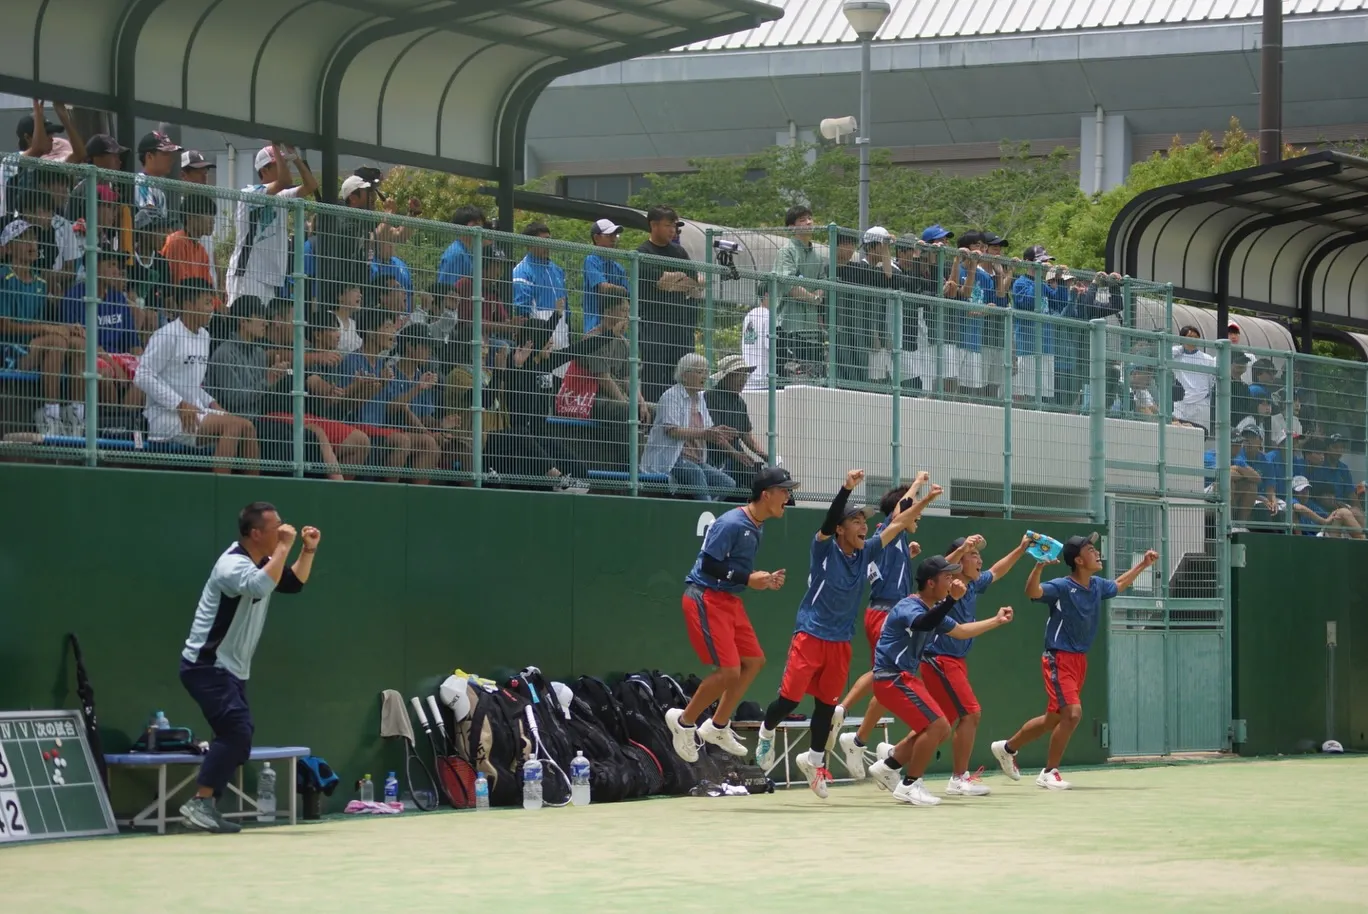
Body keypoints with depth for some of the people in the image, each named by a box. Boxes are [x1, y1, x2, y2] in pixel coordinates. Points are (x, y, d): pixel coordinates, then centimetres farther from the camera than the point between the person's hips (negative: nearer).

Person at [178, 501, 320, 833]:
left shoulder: (260, 564, 11)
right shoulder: (232, 565, -20)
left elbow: (293, 583, 21)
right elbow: (262, 585, -38)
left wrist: (307, 551, 6)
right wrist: (284, 547, -30)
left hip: (231, 669, 10)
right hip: (207, 666, -10)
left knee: (237, 739, 8)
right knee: (236, 732, -22)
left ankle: (207, 807, 11)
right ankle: (200, 802, -21)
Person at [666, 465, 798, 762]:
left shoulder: (756, 528, 10)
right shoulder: (731, 524, -19)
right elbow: (709, 565, -22)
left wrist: (764, 580, 3)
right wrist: (748, 579, -23)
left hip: (730, 601, 10)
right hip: (706, 599, -10)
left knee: (754, 661, 13)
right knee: (729, 671, -14)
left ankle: (718, 726, 24)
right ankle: (684, 721, 6)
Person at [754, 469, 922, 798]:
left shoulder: (864, 553, 4)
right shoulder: (825, 548, -9)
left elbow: (895, 526, 7)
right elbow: (829, 520, -27)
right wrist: (847, 488, -40)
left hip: (840, 641, 5)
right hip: (810, 636, -5)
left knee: (827, 702, 9)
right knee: (790, 697, -5)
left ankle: (814, 760, 23)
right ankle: (766, 732, 24)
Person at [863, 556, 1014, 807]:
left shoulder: (931, 609, 13)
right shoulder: (908, 607, -18)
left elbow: (961, 630, 29)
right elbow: (923, 624, -42)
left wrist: (997, 620, 29)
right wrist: (952, 599, -49)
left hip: (906, 678, 10)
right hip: (892, 678, -10)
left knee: (940, 729, 12)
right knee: (936, 725, -16)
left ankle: (887, 767, 18)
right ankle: (909, 785, -7)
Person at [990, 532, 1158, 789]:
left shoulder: (1097, 586, 5)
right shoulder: (1062, 587, -18)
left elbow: (1118, 585, 28)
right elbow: (1032, 591, -36)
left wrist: (1142, 564, 23)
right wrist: (1039, 565, -53)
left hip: (1080, 660, 8)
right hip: (1059, 659, -8)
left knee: (1053, 719, 15)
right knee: (1073, 713, -18)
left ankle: (1007, 748, 36)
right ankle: (1049, 773, -4)